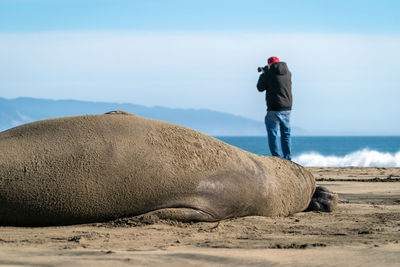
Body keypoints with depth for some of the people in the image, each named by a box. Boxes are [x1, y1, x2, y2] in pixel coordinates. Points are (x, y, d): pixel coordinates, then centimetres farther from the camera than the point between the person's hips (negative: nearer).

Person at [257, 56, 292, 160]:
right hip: (287, 108, 6)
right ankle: (287, 157, 12)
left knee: (272, 134, 1)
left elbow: (260, 88, 2)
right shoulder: (288, 72, 7)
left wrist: (262, 75, 16)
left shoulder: (268, 74, -9)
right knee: (286, 133, 14)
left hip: (274, 109, -5)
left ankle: (276, 157, -3)